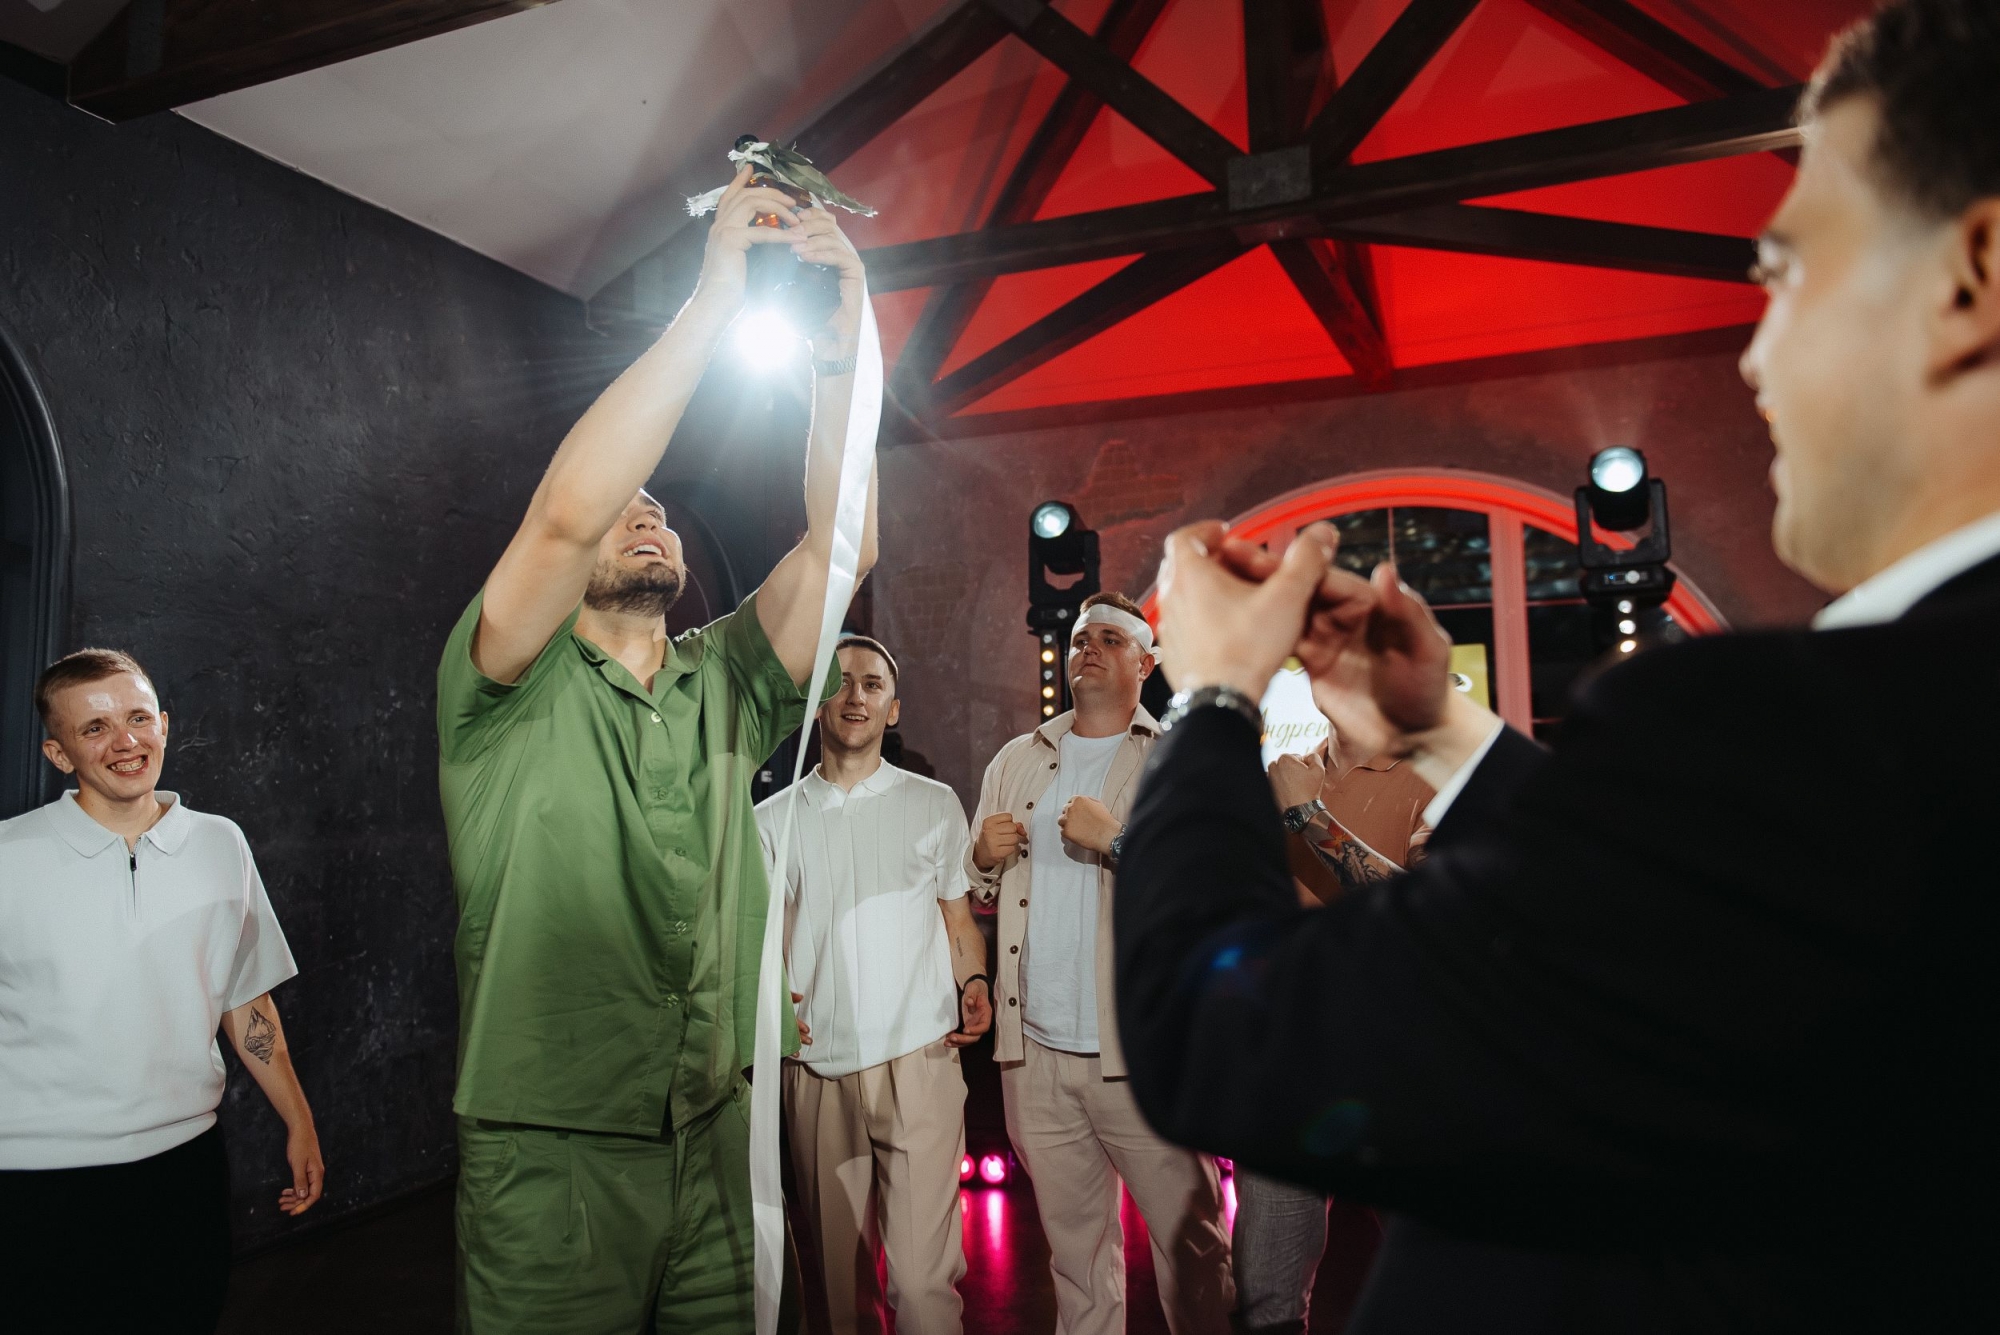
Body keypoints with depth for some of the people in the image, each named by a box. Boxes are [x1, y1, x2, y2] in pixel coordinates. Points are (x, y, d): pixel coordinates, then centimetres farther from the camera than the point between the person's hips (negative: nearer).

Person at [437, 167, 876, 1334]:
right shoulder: (512, 692, -4)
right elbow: (566, 513, -22)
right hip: (553, 1152, -3)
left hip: (721, 1140, 4)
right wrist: (716, 297, -21)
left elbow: (840, 545, -5)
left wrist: (840, 348, -13)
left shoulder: (724, 687, 8)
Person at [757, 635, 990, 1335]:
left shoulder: (934, 804, 10)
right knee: (836, 1270, 10)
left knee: (922, 1274, -8)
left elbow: (957, 916, 14)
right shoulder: (773, 819, 10)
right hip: (816, 1069, 2)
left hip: (918, 1062, -1)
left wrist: (974, 982, -5)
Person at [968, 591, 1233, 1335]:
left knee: (1191, 1245, 4)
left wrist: (1117, 840, -20)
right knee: (1074, 1246, 16)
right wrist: (985, 860, -4)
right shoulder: (1015, 762, 13)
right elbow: (978, 893, 18)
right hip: (1035, 1054, 4)